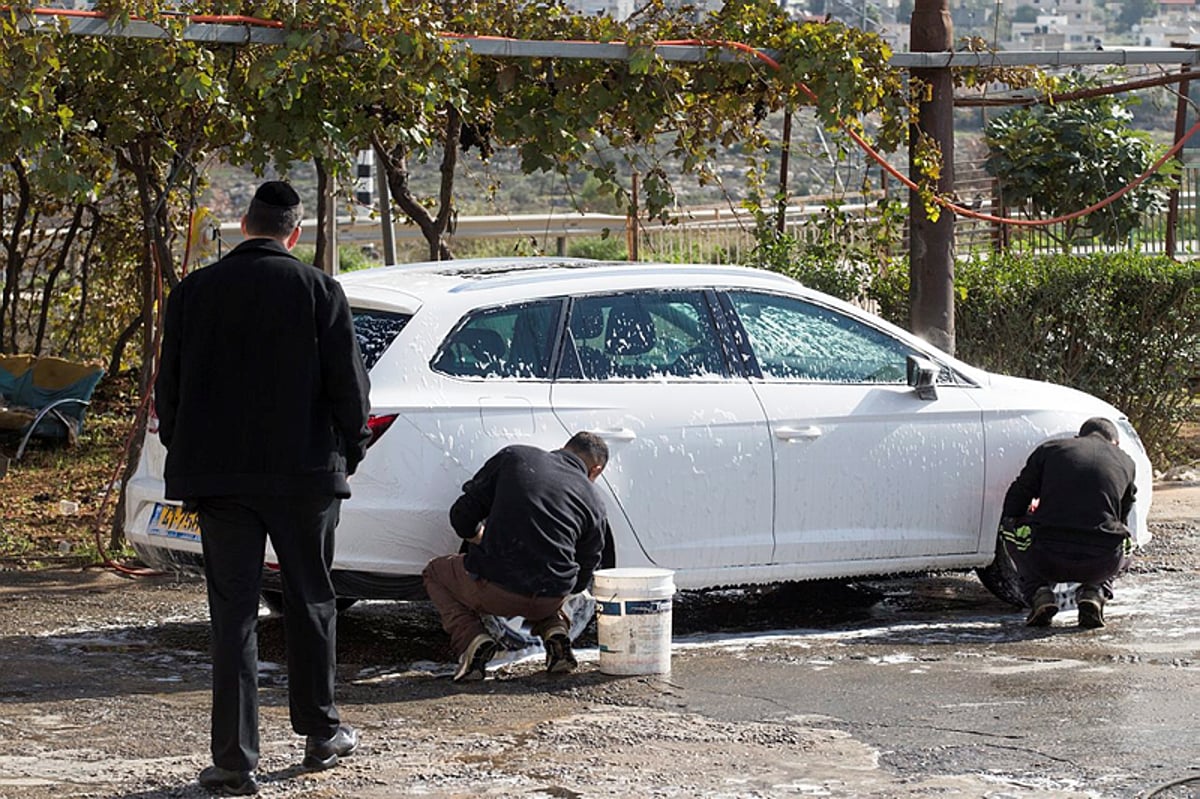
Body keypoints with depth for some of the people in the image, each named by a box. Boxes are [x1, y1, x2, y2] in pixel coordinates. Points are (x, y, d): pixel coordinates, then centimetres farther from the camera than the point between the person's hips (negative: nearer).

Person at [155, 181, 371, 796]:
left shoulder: (192, 292, 1)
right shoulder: (319, 291, -6)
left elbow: (168, 389, 5)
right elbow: (348, 383, -5)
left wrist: (187, 458, 16)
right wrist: (349, 452, 9)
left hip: (217, 476, 1)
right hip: (303, 473, -1)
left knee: (232, 612, 2)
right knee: (310, 601, 14)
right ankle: (320, 733, 26)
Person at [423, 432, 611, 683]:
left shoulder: (514, 457, 4)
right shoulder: (593, 502, 8)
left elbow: (462, 515, 3)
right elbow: (581, 579, 16)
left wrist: (480, 540, 24)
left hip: (494, 591, -3)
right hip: (549, 600, 3)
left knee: (435, 572, 27)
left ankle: (472, 638, 3)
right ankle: (555, 629, 10)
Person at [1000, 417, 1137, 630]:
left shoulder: (1050, 450, 14)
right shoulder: (1125, 462, 19)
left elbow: (1016, 498, 16)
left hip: (1047, 559, -1)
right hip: (1100, 563, 1)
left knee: (1011, 526, 29)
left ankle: (1039, 595, 8)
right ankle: (1094, 593, 7)